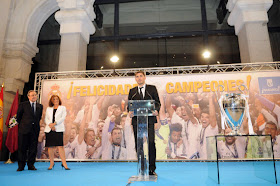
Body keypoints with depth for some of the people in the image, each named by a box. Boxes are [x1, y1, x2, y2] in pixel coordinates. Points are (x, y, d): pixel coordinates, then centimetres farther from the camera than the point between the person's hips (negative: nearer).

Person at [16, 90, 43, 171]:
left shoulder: (40, 106, 10)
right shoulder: (23, 105, 2)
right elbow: (18, 116, 9)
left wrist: (35, 124, 10)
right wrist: (22, 124, 12)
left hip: (35, 130, 2)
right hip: (24, 129, -2)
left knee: (33, 148, 5)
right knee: (22, 148, 3)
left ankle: (31, 165, 15)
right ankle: (21, 165, 14)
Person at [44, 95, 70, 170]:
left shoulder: (62, 108, 12)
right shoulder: (48, 109, 18)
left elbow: (63, 117, -1)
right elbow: (46, 119, 9)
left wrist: (54, 123, -13)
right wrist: (50, 125, -10)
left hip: (58, 129, -3)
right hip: (49, 129, 3)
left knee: (60, 146, -11)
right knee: (50, 147, 2)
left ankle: (64, 163, -9)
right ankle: (51, 163, 12)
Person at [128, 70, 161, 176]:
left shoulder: (152, 88, 12)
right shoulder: (132, 91, 18)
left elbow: (158, 102, 7)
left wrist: (156, 110, -14)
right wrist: (130, 112, -8)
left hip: (149, 120, -2)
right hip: (136, 120, 2)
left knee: (151, 143, -10)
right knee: (138, 144, 4)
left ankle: (152, 169, 0)